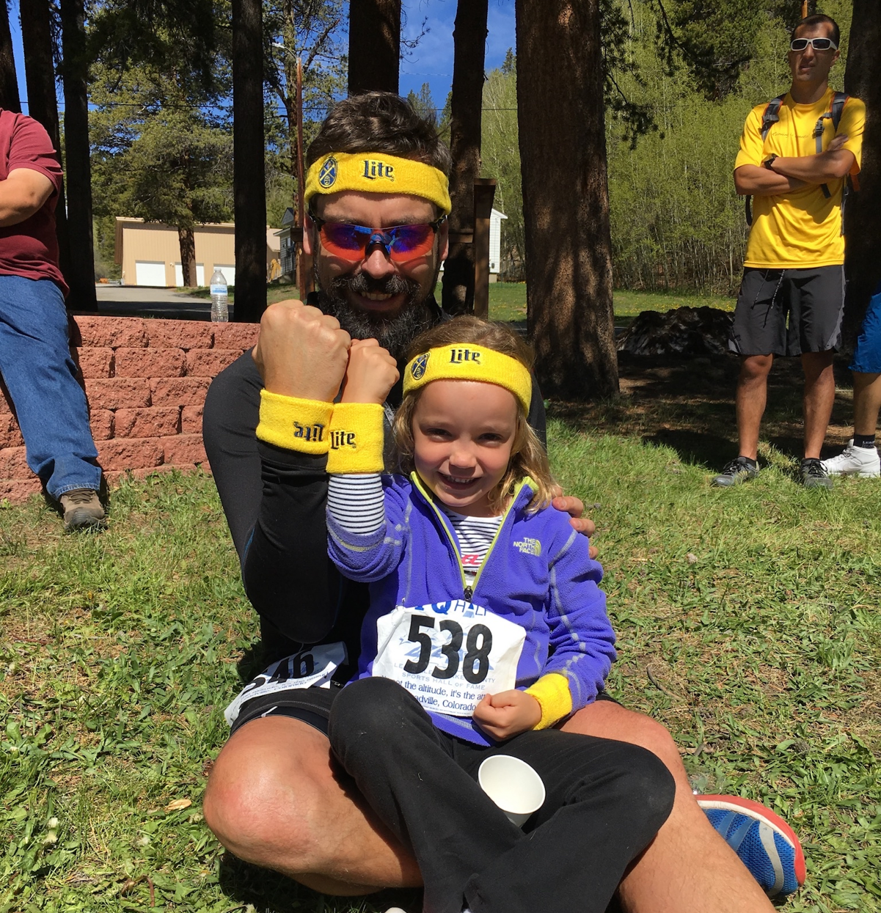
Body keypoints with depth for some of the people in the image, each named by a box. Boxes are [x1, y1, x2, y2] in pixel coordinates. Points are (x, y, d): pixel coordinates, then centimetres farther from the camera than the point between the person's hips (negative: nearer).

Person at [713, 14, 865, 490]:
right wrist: (812, 170, -7)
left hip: (821, 258, -1)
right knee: (754, 361, 1)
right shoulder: (761, 117, 11)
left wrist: (774, 162, -4)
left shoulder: (849, 111, 6)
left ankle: (812, 460, 13)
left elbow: (837, 166, -14)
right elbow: (744, 180, -3)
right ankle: (746, 457, 12)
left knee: (818, 361, 2)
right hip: (764, 258, 2)